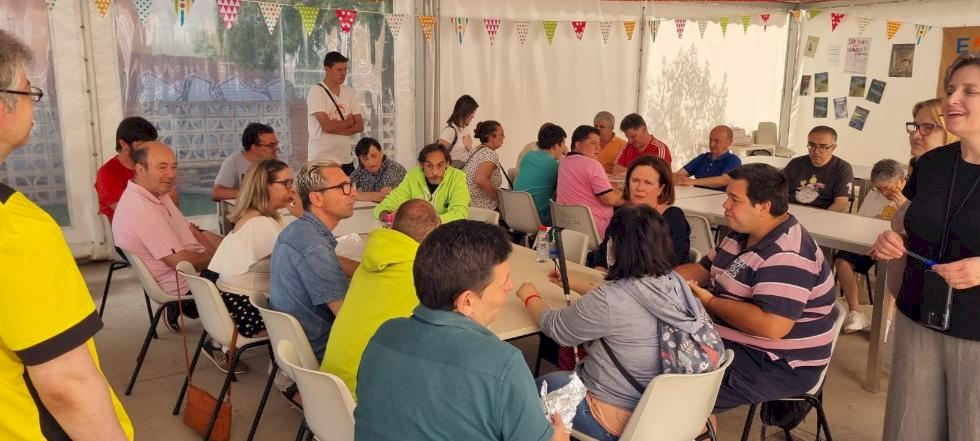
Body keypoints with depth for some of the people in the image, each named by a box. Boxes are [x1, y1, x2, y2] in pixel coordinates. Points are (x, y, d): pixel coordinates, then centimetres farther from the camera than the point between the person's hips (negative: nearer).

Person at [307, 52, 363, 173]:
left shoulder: (350, 91, 8)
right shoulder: (316, 92, -9)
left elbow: (360, 125, 5)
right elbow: (327, 126, -18)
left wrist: (337, 129, -11)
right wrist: (348, 122, -1)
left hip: (346, 160, 5)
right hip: (322, 160, -5)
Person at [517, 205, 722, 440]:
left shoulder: (609, 299, -29)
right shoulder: (677, 284, -7)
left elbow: (554, 328, -11)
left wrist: (530, 297, 8)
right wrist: (577, 285, 21)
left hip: (616, 420, -7)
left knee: (537, 386, 19)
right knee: (568, 373, 29)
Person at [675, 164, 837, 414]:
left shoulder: (787, 256, -25)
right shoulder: (743, 234, 7)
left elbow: (771, 325, -34)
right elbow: (704, 269, 15)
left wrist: (709, 302, -22)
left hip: (780, 365, -10)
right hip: (737, 342, 10)